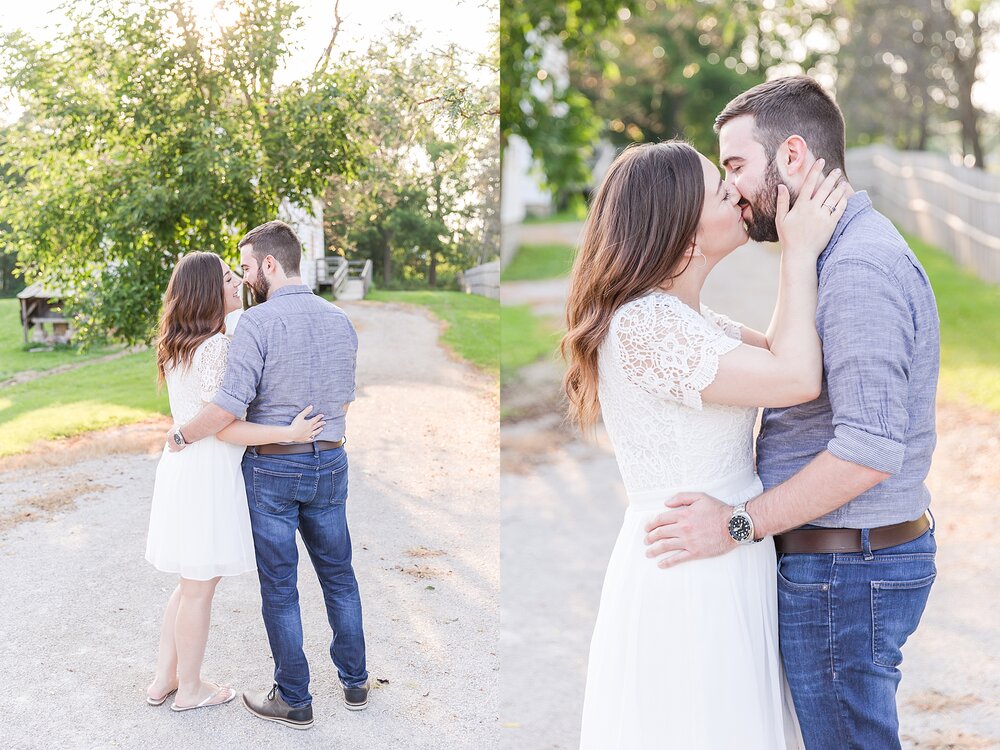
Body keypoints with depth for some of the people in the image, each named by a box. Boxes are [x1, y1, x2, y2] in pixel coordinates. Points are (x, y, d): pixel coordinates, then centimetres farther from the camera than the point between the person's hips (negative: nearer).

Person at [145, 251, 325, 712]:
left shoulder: (179, 346, 11)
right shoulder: (215, 347, -19)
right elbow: (225, 428, -21)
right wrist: (289, 433, -21)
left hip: (182, 464, 9)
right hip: (209, 472, -9)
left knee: (192, 582, 21)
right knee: (200, 588, 6)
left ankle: (164, 680, 30)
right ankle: (189, 689, 21)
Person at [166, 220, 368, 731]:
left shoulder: (258, 322, -17)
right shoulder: (340, 321, 3)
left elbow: (229, 407, -22)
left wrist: (181, 435, -6)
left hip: (271, 468, -5)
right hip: (329, 464, 5)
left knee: (279, 586, 6)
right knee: (338, 574, 17)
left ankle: (294, 700, 15)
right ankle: (354, 682, 27)